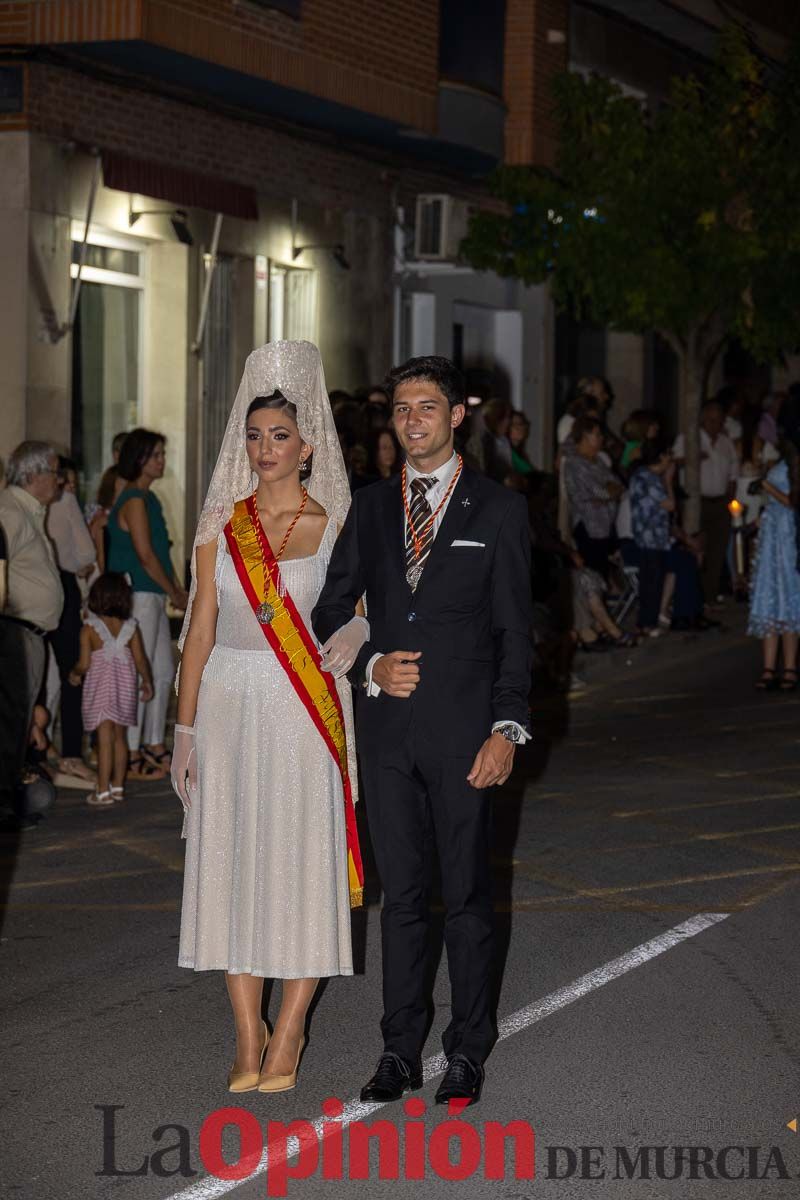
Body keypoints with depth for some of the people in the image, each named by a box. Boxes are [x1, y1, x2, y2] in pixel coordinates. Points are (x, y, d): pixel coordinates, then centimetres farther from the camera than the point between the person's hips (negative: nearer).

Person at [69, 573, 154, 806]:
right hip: (125, 688, 3)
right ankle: (118, 786, 21)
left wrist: (75, 674, 12)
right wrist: (147, 682, 14)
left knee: (105, 740, -5)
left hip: (100, 689, -3)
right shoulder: (130, 627, -1)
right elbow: (140, 659, -1)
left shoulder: (90, 628, -9)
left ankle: (103, 792, -5)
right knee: (120, 737, 15)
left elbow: (84, 663, -10)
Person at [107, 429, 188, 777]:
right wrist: (175, 594, -9)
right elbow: (145, 556, -17)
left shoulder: (149, 499, 16)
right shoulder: (134, 501, -14)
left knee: (163, 671, 14)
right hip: (137, 596, -10)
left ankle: (154, 747, 23)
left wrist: (178, 590, 10)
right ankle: (131, 755, -2)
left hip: (154, 597, 10)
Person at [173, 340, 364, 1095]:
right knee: (231, 861, 3)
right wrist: (185, 729, 2)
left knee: (303, 863, -1)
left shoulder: (336, 523, 0)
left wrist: (356, 631, -17)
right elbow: (202, 625, 6)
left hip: (306, 712, -2)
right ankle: (247, 1035, 13)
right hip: (229, 707, 2)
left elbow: (364, 603, 7)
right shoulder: (220, 523, 6)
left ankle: (288, 1032, 11)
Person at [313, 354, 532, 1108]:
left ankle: (467, 1051, 14)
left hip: (462, 732, -3)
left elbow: (515, 629, -3)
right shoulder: (369, 508, 11)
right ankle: (400, 1049, 17)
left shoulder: (497, 509, 0)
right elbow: (330, 612, 13)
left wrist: (506, 728, -11)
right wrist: (370, 667, -6)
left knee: (466, 895, 4)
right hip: (386, 729, 3)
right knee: (400, 895, 9)